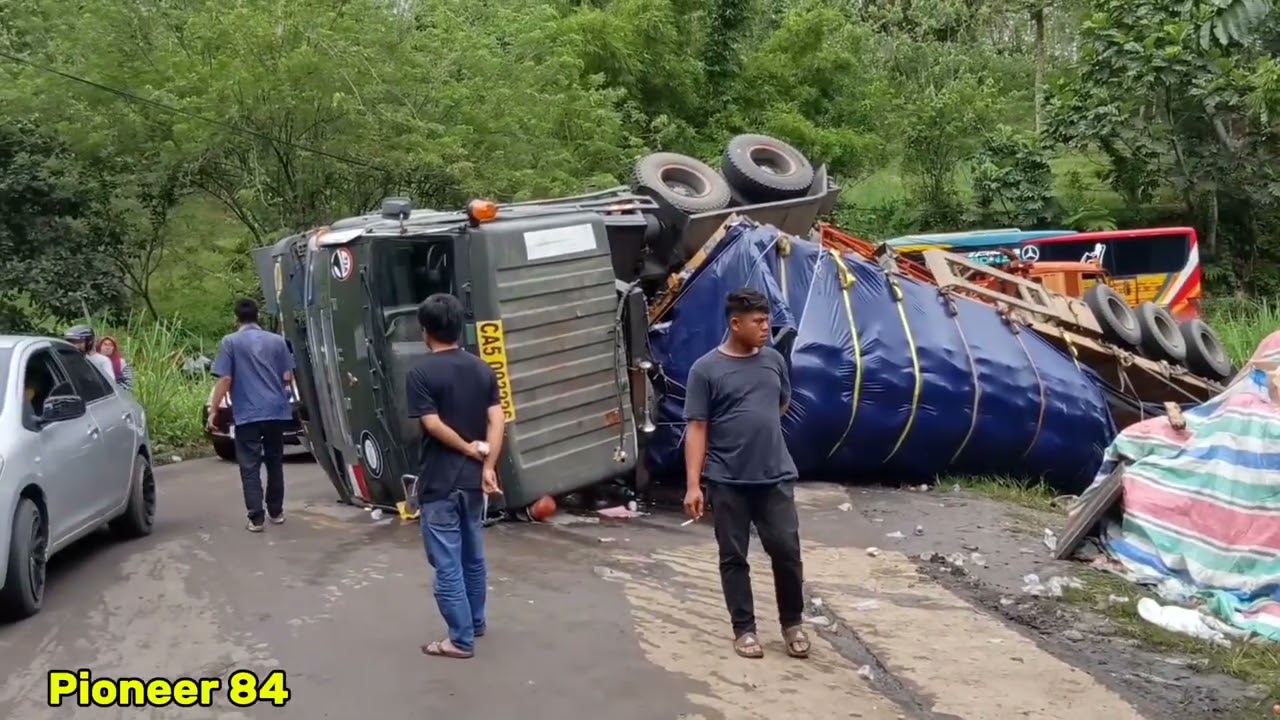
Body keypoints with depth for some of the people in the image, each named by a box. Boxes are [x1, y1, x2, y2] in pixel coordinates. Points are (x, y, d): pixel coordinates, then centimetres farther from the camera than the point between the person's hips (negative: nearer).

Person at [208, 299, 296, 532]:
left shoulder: (231, 342, -2)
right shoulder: (277, 340, 8)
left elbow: (225, 380, -8)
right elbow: (288, 377, 8)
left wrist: (213, 410, -2)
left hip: (247, 414, -3)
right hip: (276, 410, 4)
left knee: (250, 466, 0)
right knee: (274, 462, 16)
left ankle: (256, 518, -4)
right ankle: (276, 512, 24)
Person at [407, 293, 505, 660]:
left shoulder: (421, 373, -12)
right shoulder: (482, 369, 4)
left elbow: (433, 425, -18)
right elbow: (497, 420, -4)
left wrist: (469, 449, -6)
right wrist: (487, 464, -10)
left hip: (439, 482, -6)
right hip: (473, 479, 6)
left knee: (446, 562, 1)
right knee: (473, 555, 19)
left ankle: (461, 639, 6)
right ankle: (475, 623, 32)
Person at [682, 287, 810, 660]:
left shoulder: (773, 360, 5)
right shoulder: (706, 370, -8)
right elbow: (697, 428, -10)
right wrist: (693, 484, -14)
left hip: (776, 477, 3)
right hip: (727, 482, -3)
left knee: (787, 551, 4)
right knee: (733, 557, 6)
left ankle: (792, 623, 23)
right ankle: (744, 629, 20)